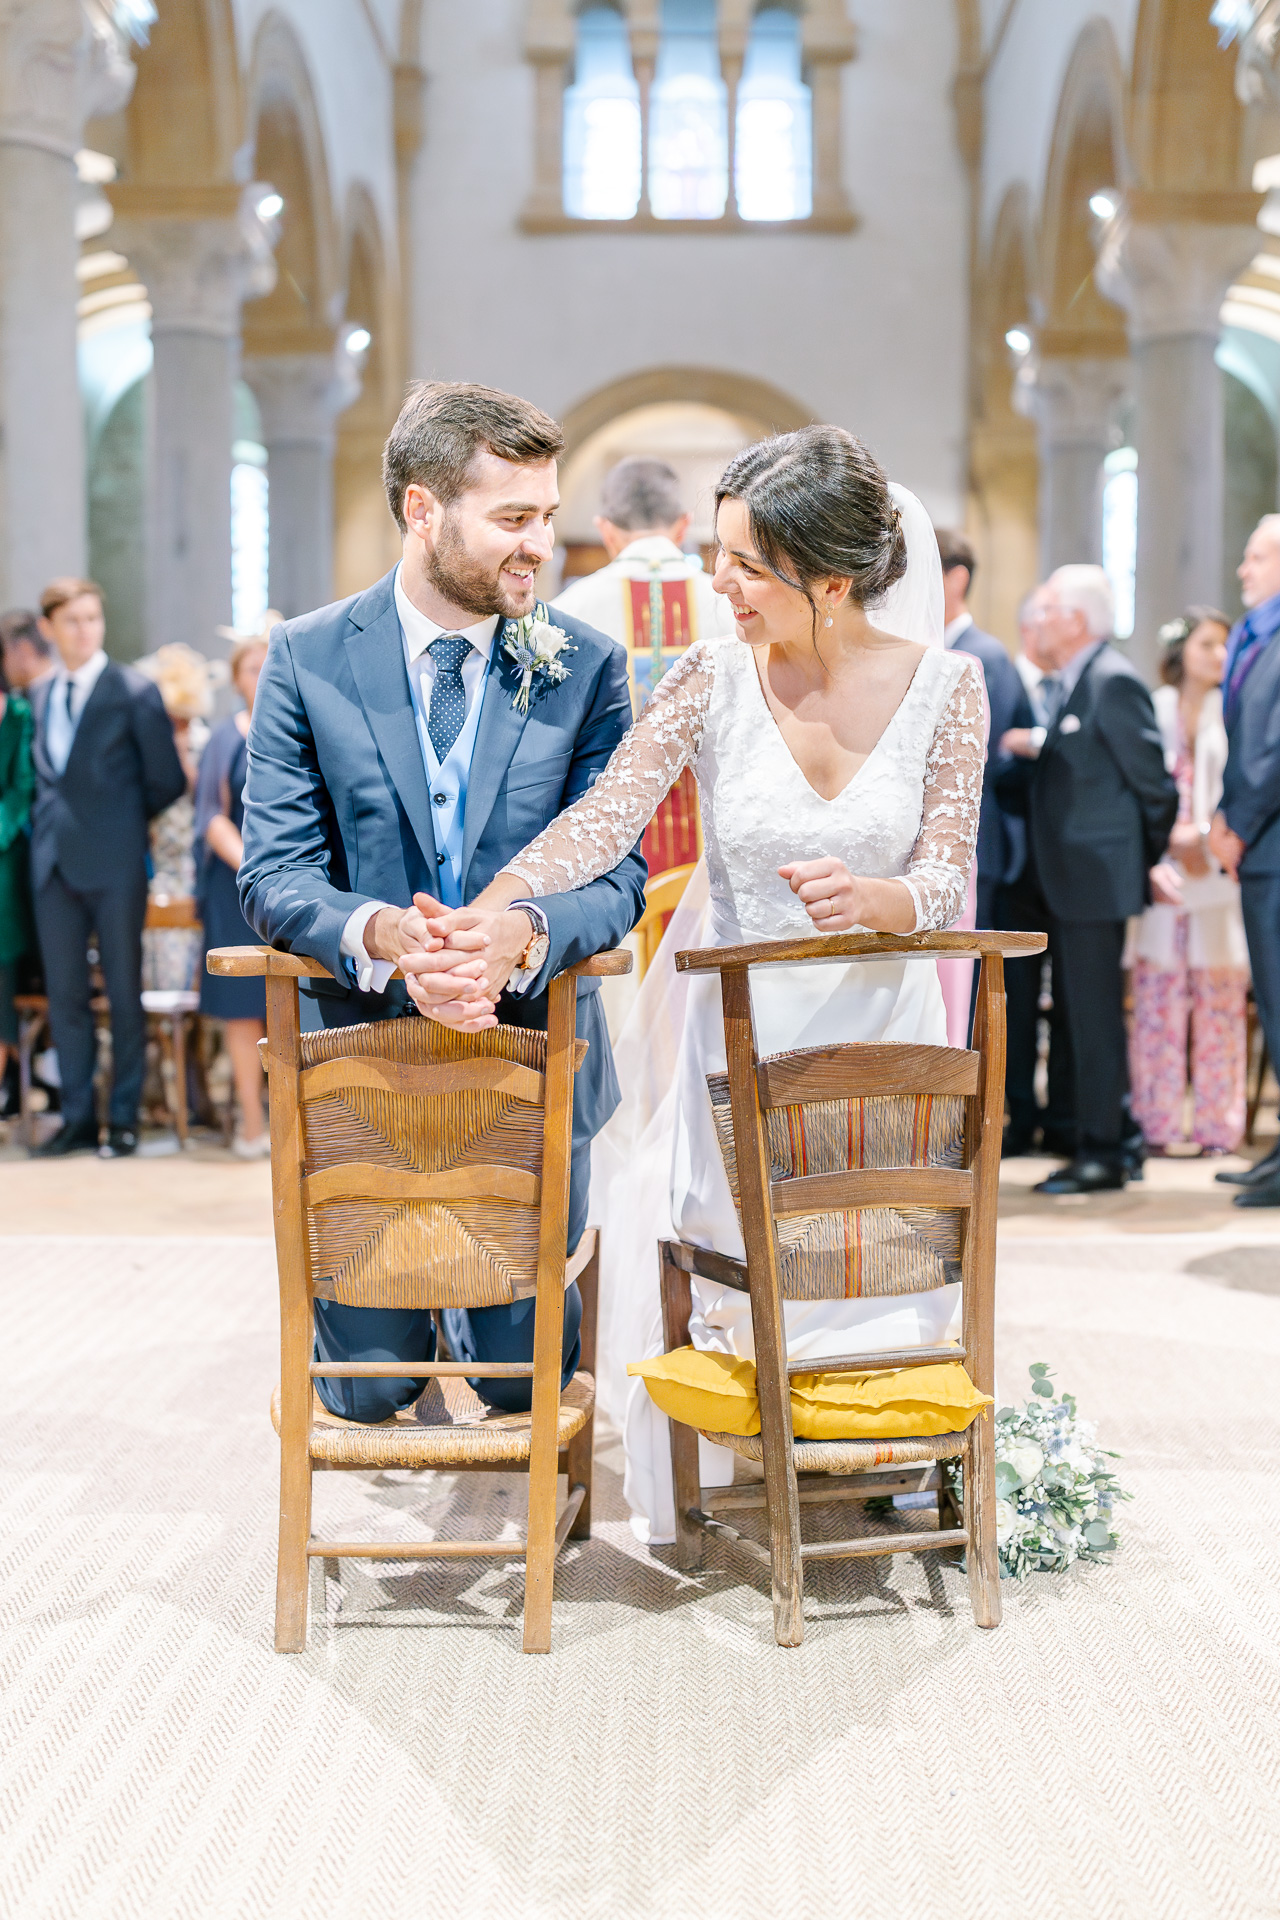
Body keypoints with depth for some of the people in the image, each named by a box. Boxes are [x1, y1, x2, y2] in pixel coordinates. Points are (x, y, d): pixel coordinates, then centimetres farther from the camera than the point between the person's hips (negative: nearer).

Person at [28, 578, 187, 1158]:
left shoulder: (134, 691, -4)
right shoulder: (40, 696, 12)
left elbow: (167, 780, -1)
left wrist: (120, 822, 7)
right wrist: (51, 825, 8)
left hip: (114, 864, -5)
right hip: (55, 863, 5)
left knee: (125, 994, 2)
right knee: (64, 995, 7)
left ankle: (124, 1120, 10)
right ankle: (78, 1118, 16)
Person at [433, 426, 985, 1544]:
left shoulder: (944, 685, -8)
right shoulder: (713, 680, -10)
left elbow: (949, 876, -7)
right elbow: (602, 822, -18)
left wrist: (871, 896, -30)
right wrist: (481, 917, -34)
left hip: (879, 1028, 1)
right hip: (736, 1026, 0)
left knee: (881, 1268, 5)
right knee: (716, 1268, 0)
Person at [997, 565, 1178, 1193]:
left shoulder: (1113, 682, -13)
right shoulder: (1066, 684, 15)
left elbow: (1153, 781, -11)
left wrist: (1150, 858, -1)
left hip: (1099, 876, -10)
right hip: (1067, 880, 10)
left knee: (1095, 1013, -5)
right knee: (1079, 1008, 13)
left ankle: (1102, 1152, 1)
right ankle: (1121, 1136, 22)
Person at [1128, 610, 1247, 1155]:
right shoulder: (1151, 710, 8)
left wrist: (1206, 835, -13)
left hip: (1220, 875, 0)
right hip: (1161, 877, 0)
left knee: (1220, 1002, 0)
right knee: (1157, 1001, -1)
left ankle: (1218, 1127, 6)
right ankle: (1155, 1125, 5)